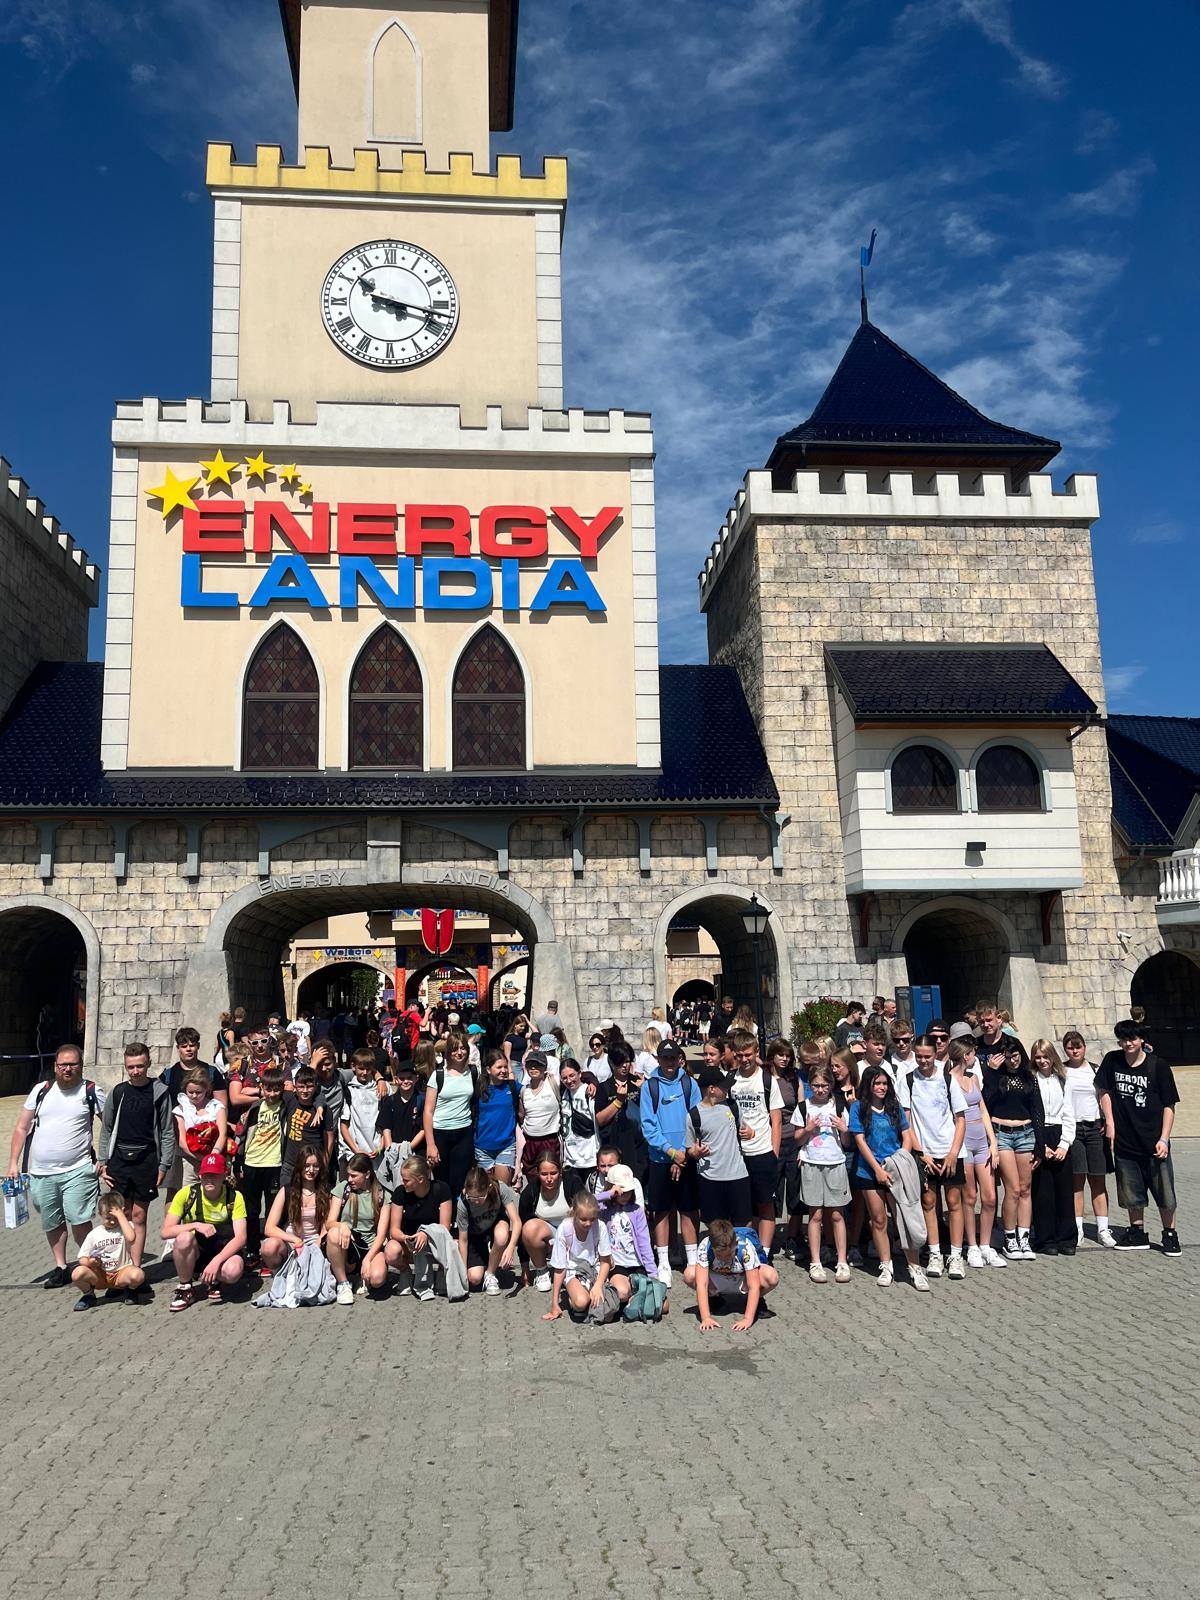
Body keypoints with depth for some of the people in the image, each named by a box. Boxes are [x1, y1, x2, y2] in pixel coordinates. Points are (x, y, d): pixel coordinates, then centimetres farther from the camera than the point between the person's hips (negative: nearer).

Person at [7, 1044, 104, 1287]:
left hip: (77, 1171, -4)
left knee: (79, 1221, -12)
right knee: (52, 1222, 14)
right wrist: (13, 1162, 6)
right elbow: (21, 1128, 11)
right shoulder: (40, 1091, 7)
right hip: (41, 1173, 4)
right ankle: (60, 1267, 29)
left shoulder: (91, 1091, -2)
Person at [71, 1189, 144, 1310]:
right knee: (77, 1274, -28)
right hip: (100, 1275, 2)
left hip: (121, 1273, -2)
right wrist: (89, 1262, -20)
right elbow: (82, 1258, 5)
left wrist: (120, 1214, -17)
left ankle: (130, 1291, 4)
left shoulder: (126, 1226, 1)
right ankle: (88, 1295, 5)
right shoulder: (94, 1234, 6)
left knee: (138, 1275, -34)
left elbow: (130, 1238, -24)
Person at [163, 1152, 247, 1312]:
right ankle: (185, 1289, -9)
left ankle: (216, 1281, 4)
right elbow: (166, 1232, -16)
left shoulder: (234, 1197, -12)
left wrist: (216, 1261, -31)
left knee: (233, 1271, -35)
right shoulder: (187, 1194, -11)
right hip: (195, 1253, 1)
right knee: (184, 1238, -33)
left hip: (224, 1251, -1)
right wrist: (195, 1225, -31)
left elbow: (240, 1237, -18)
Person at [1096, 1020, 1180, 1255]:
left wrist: (1164, 1139, -10)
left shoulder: (1158, 1066, -6)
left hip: (1154, 1141, -2)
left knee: (1164, 1192, 4)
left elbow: (1169, 1106, -4)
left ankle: (1170, 1235, 19)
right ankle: (1137, 1233, 26)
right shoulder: (1112, 1061, 1)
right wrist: (1110, 1123, 2)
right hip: (1125, 1141, 3)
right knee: (1132, 1192, 12)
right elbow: (1103, 1090, 10)